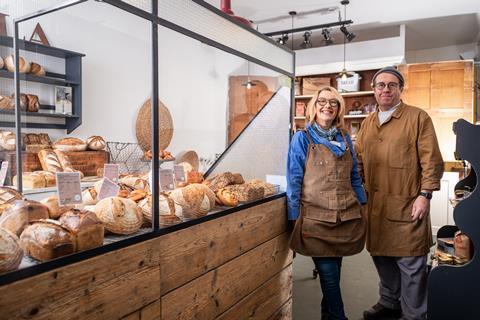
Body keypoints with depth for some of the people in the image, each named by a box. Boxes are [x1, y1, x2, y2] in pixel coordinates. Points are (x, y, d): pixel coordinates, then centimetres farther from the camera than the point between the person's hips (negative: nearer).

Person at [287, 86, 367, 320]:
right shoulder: (302, 138, -4)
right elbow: (294, 180, -5)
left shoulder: (345, 138, 10)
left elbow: (354, 176, 17)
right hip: (316, 219, -4)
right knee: (329, 275, 0)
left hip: (347, 218, 5)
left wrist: (361, 205, 14)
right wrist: (294, 219, -7)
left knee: (333, 273, 15)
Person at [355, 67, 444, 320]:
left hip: (406, 204, -5)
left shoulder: (418, 117, -2)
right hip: (375, 205, 6)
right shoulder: (367, 123, 14)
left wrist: (424, 195, -13)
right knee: (381, 255, 16)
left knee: (410, 263, 3)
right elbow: (358, 162, 17)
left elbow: (431, 160, -7)